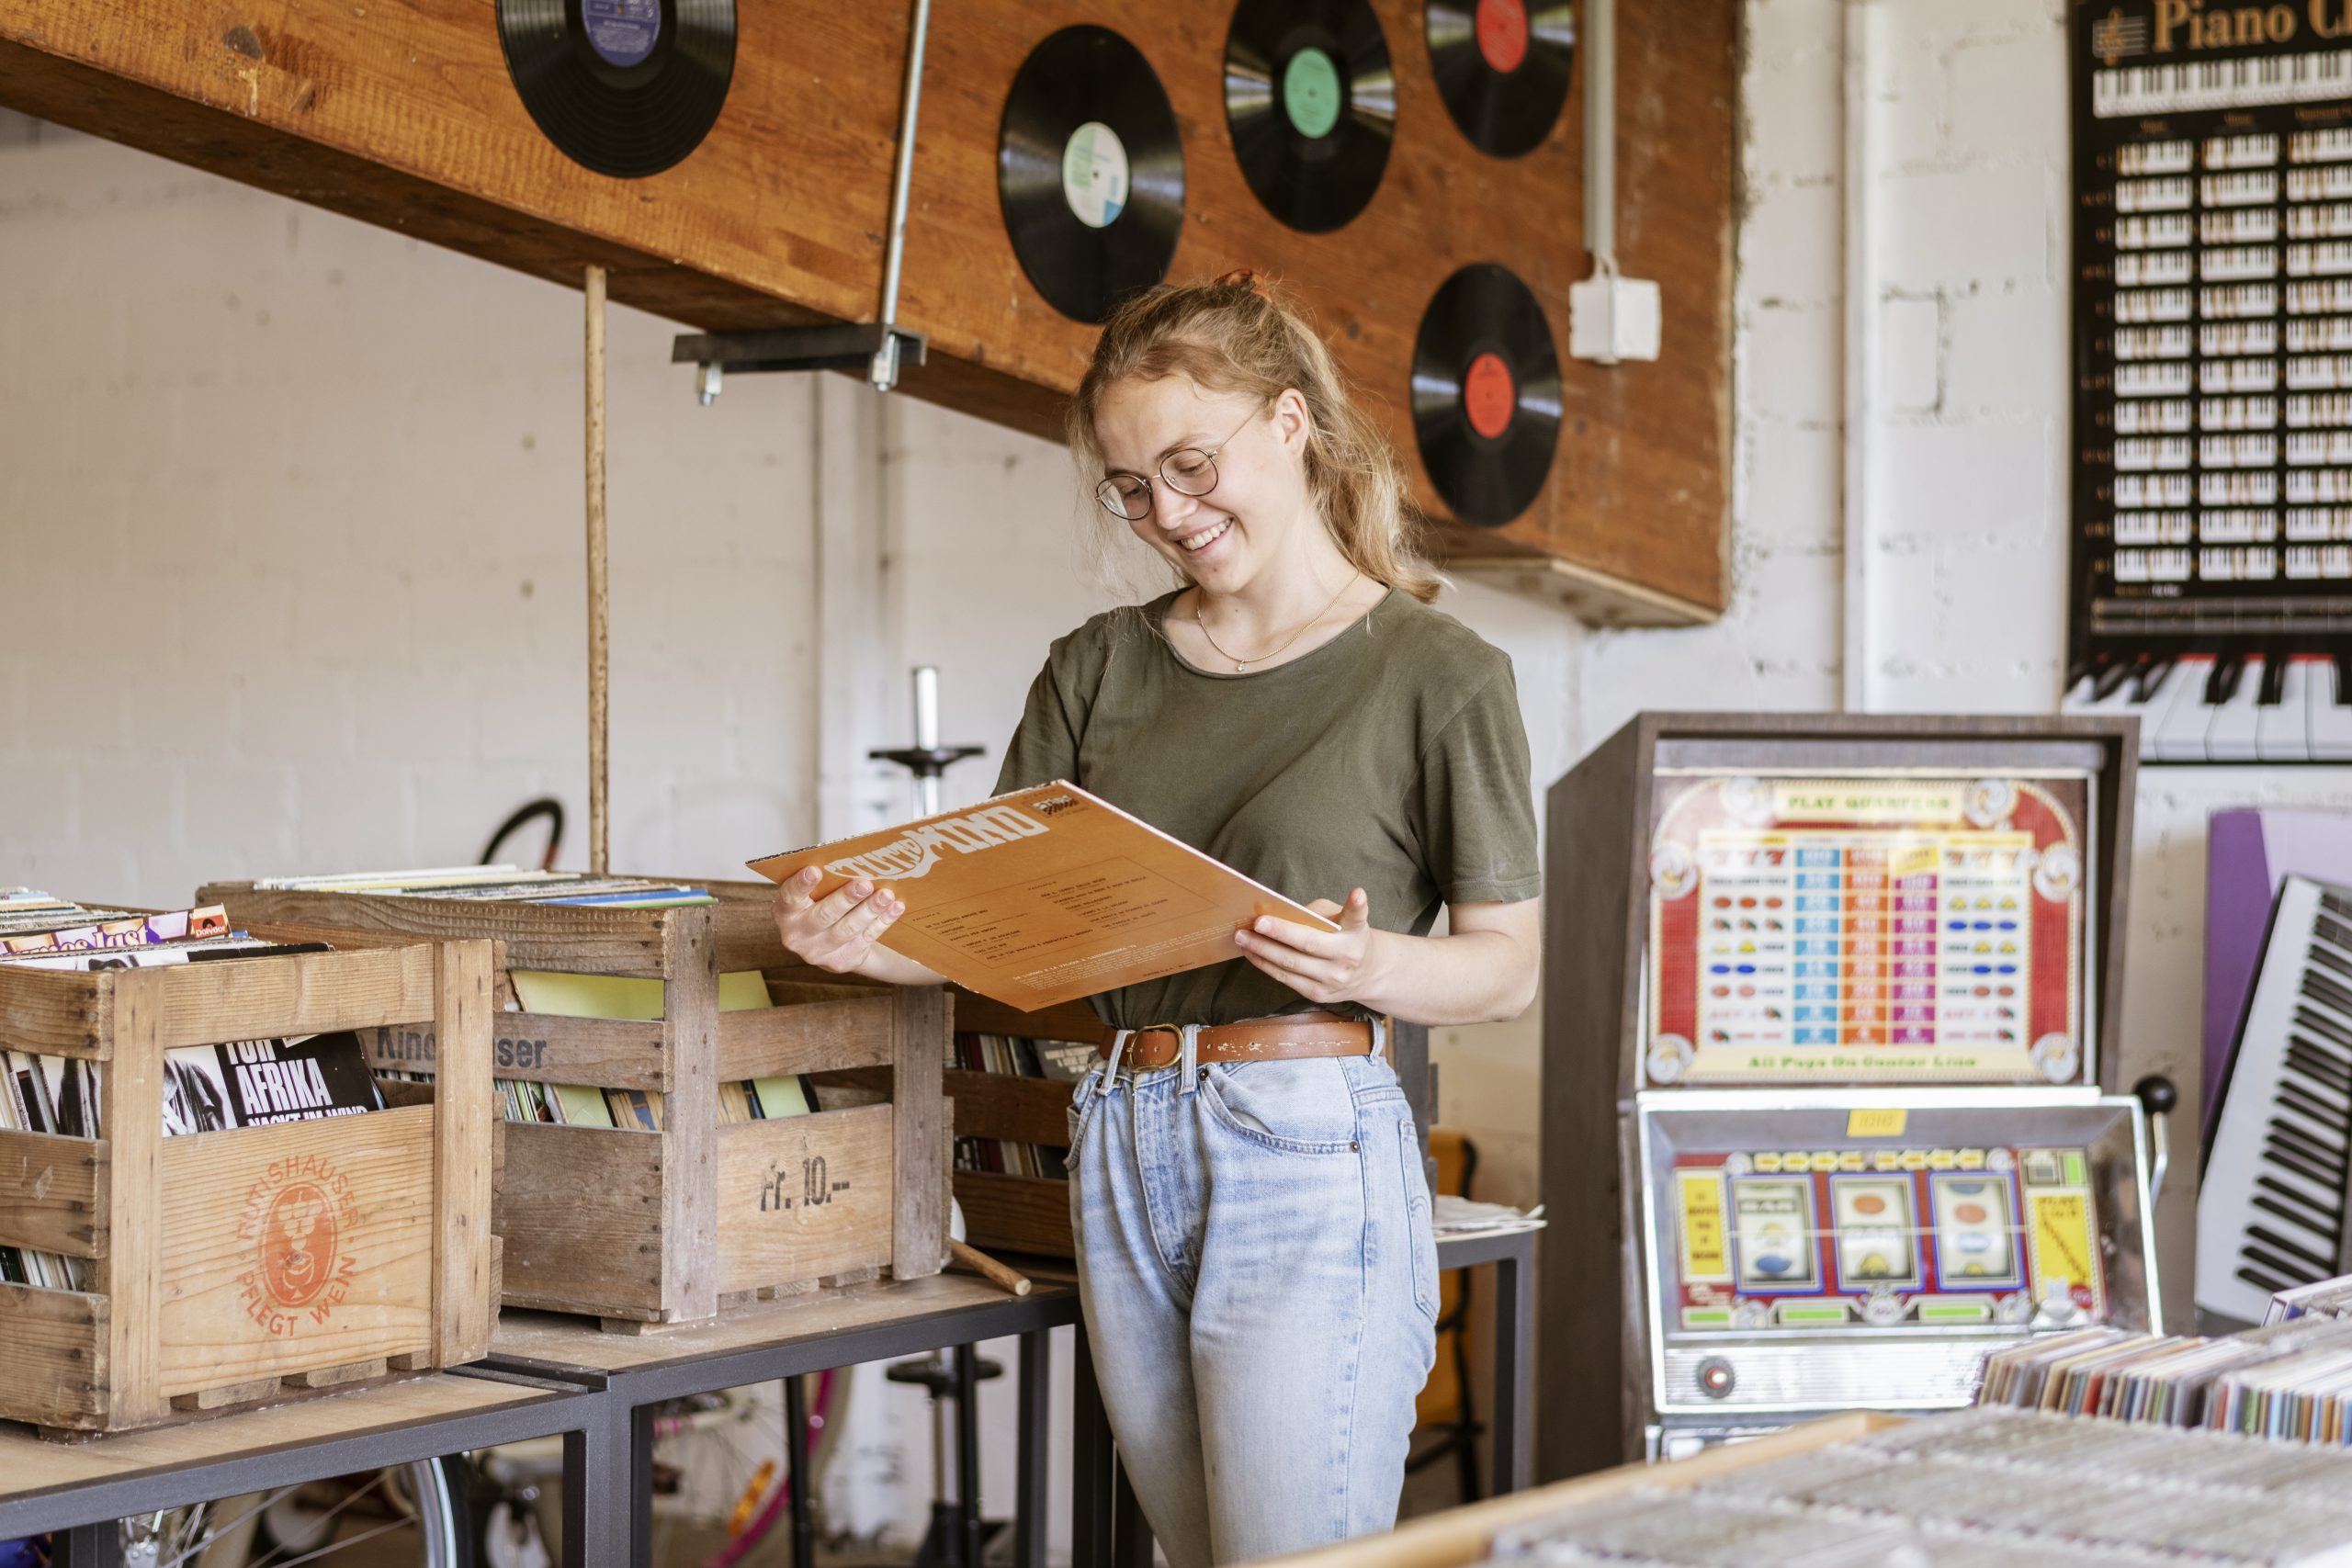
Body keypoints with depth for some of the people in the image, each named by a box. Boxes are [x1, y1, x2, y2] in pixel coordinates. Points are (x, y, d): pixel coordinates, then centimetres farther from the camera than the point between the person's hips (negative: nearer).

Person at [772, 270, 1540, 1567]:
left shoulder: (1437, 676, -1)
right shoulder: (1100, 668, 13)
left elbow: (1506, 967, -1)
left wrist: (1367, 965, -21)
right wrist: (859, 938, -10)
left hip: (1310, 1151, -5)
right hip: (1124, 1151, 5)